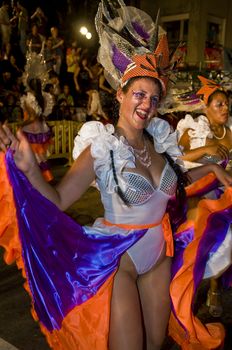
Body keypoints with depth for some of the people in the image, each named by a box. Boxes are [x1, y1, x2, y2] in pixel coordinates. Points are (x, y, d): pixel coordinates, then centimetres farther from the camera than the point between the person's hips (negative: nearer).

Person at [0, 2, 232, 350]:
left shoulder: (158, 140, -2)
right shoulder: (102, 147, -18)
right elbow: (56, 202, -25)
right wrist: (29, 169, -41)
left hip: (159, 252, 6)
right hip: (117, 258, -6)